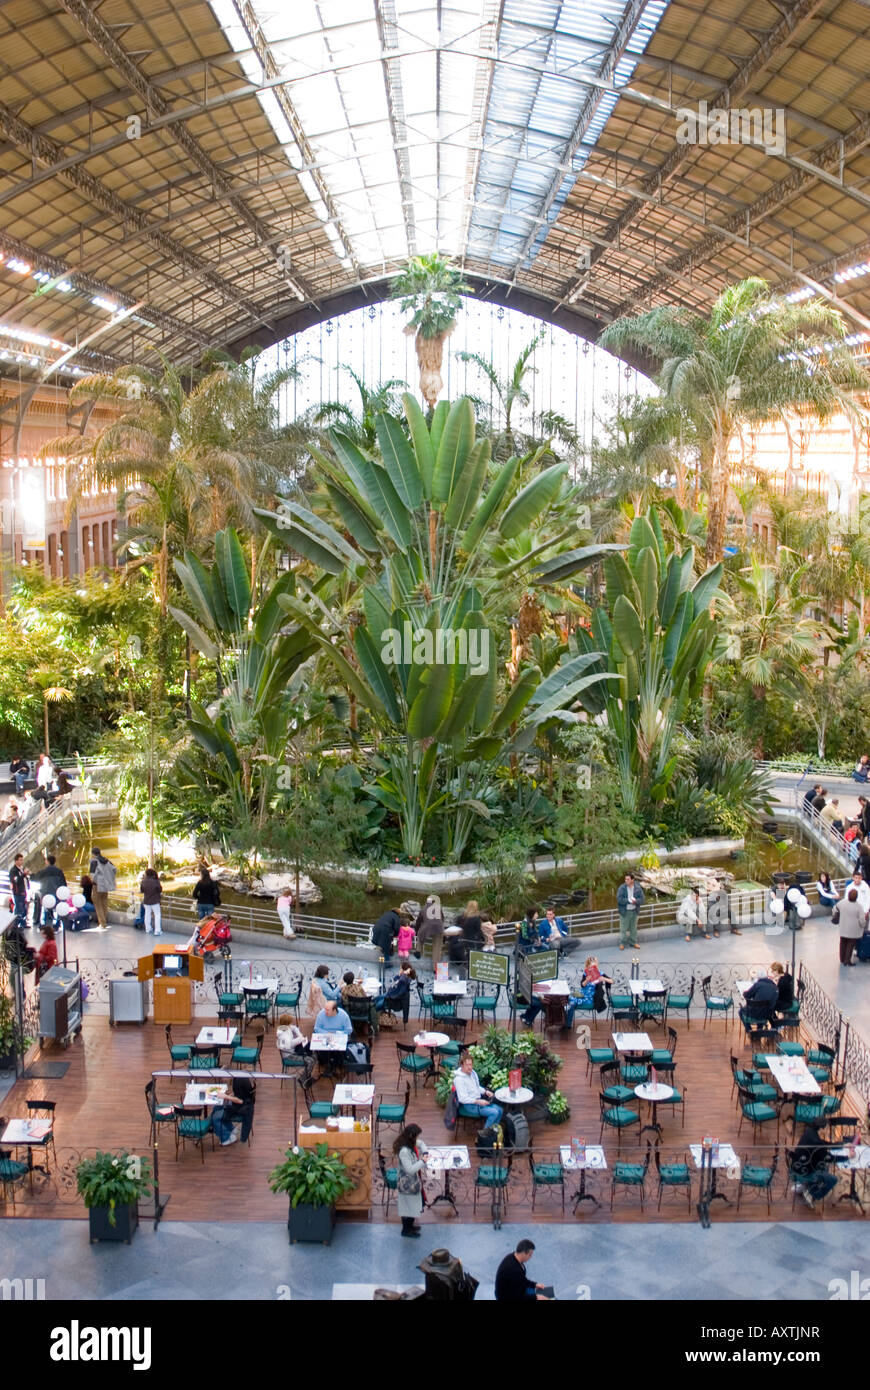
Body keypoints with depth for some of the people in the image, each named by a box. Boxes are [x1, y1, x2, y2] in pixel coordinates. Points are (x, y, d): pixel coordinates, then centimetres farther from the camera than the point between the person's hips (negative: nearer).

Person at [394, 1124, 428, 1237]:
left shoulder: (412, 1144, -4)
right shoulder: (404, 1151, -31)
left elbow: (421, 1143, 19)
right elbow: (410, 1169, -32)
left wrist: (425, 1153, 1)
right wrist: (422, 1161, -25)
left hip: (414, 1181, 9)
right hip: (408, 1184, -9)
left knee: (413, 1205, 24)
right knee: (408, 1205, 9)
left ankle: (410, 1225, 42)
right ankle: (406, 1230, 27)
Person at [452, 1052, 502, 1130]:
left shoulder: (472, 1072, 7)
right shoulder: (459, 1079, -19)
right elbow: (462, 1099, -22)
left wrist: (485, 1092, 3)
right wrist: (478, 1101, -27)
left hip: (479, 1100, 9)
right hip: (469, 1105, -9)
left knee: (500, 1110, -3)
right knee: (494, 1113, -22)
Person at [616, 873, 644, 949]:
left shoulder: (638, 888, -4)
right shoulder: (622, 888, -12)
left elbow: (641, 899, -8)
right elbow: (619, 899, -20)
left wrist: (635, 901, -26)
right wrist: (630, 900, -22)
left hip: (634, 911, 3)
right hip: (624, 911, -3)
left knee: (633, 927, 15)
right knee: (623, 928, 2)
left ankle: (633, 942, 29)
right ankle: (622, 943, 16)